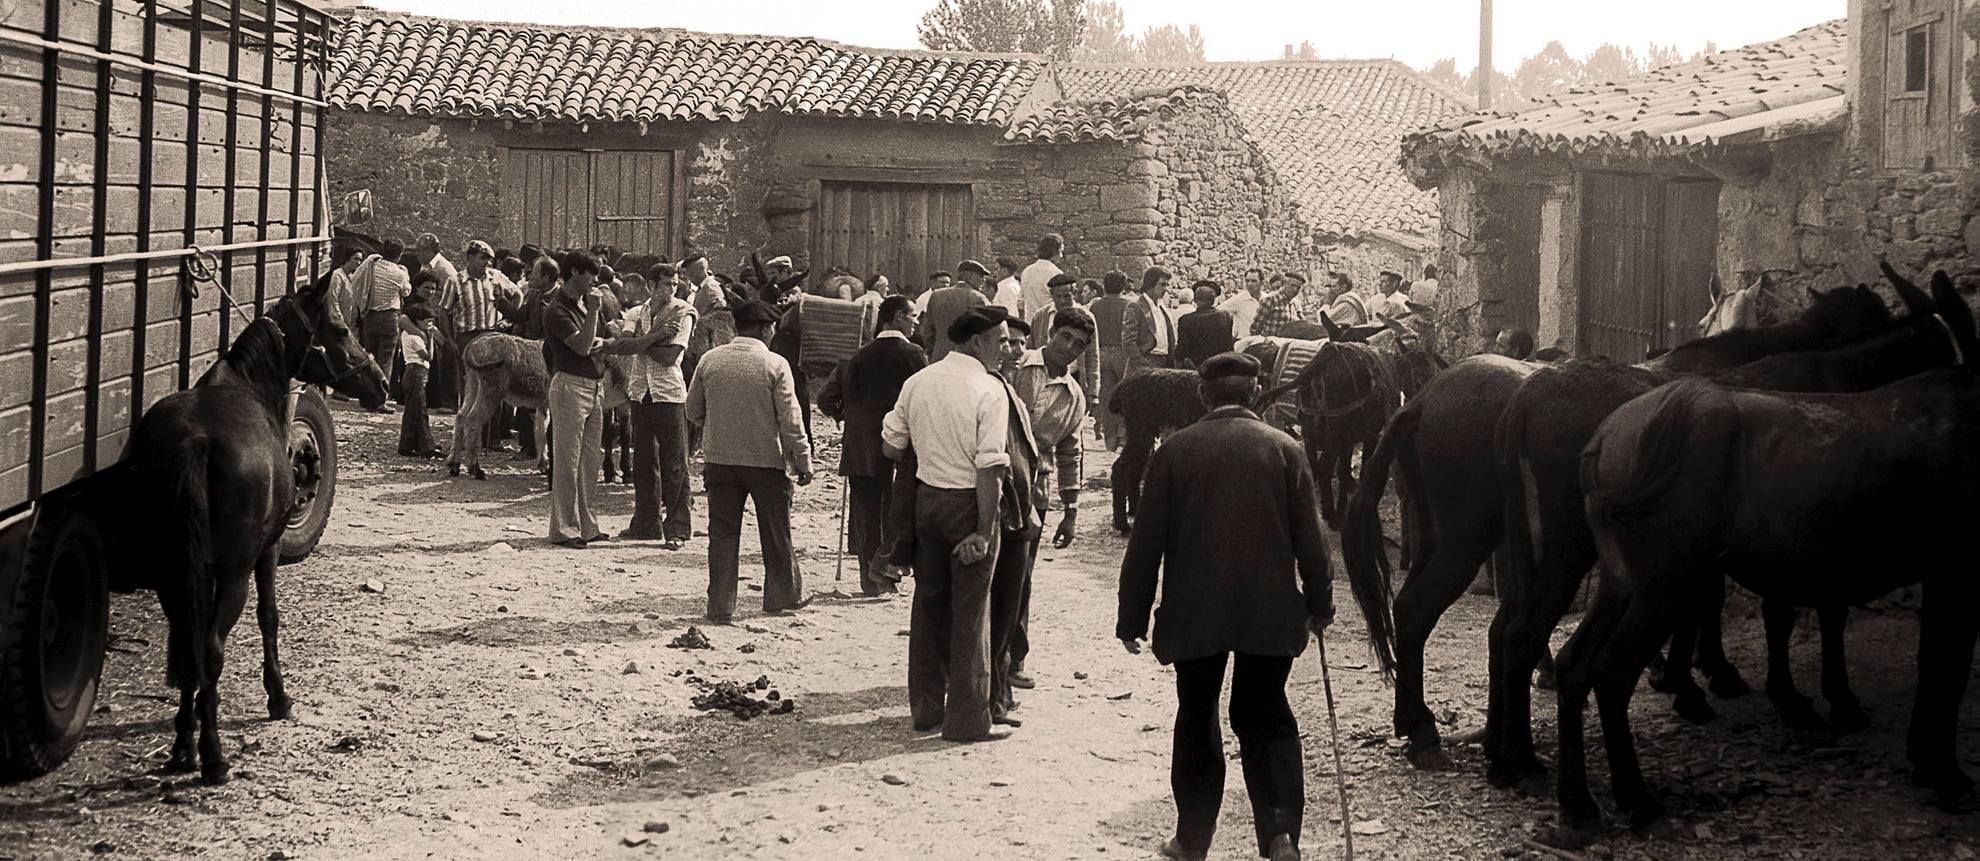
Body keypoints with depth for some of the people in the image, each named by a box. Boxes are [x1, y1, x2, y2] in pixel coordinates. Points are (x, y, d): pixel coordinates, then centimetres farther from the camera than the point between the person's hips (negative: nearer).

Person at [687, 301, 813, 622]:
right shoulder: (775, 365, -10)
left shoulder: (710, 360, 0)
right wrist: (803, 460, -3)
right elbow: (790, 420, -11)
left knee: (723, 534, 8)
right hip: (765, 460, -2)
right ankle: (782, 595, 25)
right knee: (776, 532, 14)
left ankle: (721, 606, 6)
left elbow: (693, 411, 8)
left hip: (719, 459, 3)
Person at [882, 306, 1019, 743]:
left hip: (926, 496, 6)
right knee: (970, 612, 2)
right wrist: (984, 531, -18)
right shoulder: (989, 391, -15)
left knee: (928, 603, 16)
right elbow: (991, 467, -19)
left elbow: (892, 445, 9)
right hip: (969, 504, -6)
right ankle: (967, 719, 8)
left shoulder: (918, 382, 4)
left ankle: (925, 708, 25)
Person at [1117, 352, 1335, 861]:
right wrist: (1319, 604, 11)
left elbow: (1147, 541, -2)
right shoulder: (1284, 449, -2)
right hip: (1269, 611, 1)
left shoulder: (1174, 451, -3)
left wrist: (1132, 618, 4)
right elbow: (1309, 536, 0)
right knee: (1265, 718, 11)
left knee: (1197, 721, 14)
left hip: (1194, 612, -1)